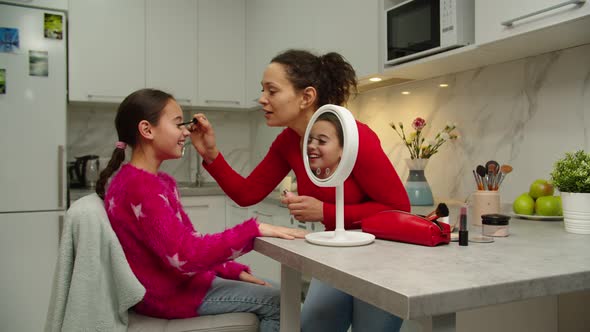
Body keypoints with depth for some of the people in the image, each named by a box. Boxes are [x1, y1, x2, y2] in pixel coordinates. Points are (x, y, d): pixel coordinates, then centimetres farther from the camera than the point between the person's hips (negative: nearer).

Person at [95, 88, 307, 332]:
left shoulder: (160, 182, 10)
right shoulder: (140, 187, -22)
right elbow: (186, 256, -30)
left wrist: (235, 271, 1)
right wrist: (254, 230, -29)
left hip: (179, 281, 9)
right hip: (168, 293, -9)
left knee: (268, 293, 11)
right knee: (275, 302, -7)